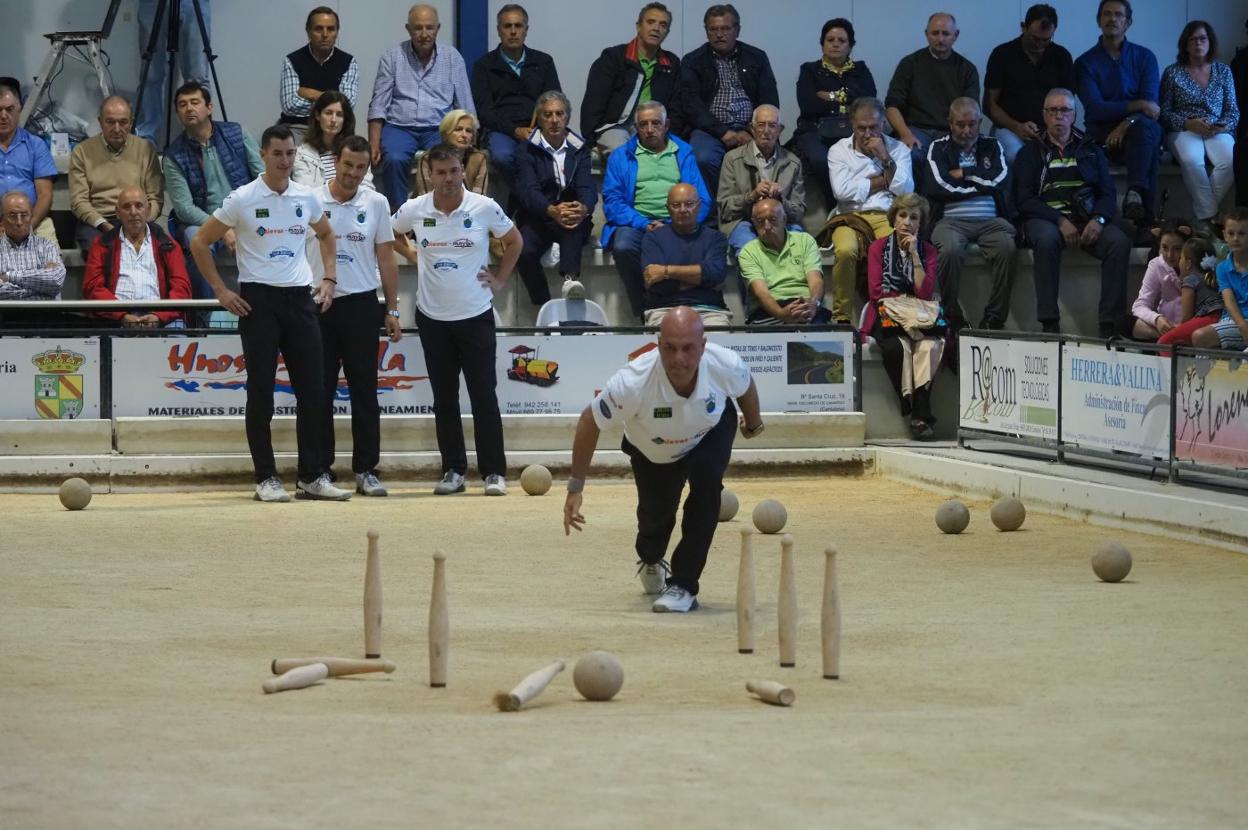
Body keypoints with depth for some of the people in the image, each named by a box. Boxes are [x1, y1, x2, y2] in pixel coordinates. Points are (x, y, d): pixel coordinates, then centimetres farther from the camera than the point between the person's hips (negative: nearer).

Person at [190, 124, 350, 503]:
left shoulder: (307, 198, 7)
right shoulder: (242, 199, -5)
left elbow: (326, 235, 27)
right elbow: (199, 243, 1)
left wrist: (329, 279, 15)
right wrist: (221, 291, -3)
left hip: (300, 298, 4)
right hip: (258, 300, -4)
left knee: (312, 390, 2)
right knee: (261, 392, -1)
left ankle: (312, 476, 10)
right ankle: (266, 479, 5)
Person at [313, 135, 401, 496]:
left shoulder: (376, 203, 4)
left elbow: (386, 259, 8)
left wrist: (393, 310, 5)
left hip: (360, 304, 1)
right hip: (318, 304, -1)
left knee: (365, 390, 2)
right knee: (320, 390, 3)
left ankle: (366, 470, 6)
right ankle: (320, 467, 9)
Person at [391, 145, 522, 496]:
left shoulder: (485, 208, -8)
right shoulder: (414, 210, -5)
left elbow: (514, 241, 9)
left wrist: (500, 279, 2)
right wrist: (412, 252, 6)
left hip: (476, 314, -2)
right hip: (432, 317, 2)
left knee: (484, 395, -3)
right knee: (444, 399, 7)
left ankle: (494, 472, 2)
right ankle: (453, 471, 15)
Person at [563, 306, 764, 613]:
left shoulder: (727, 366, -37)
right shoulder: (633, 382, -42)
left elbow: (746, 388, -9)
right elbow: (589, 423, -25)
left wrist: (753, 423, 12)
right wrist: (575, 487, -20)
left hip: (711, 433, 0)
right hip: (651, 450, 0)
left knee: (706, 479, -28)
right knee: (656, 514, 8)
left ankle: (683, 585, -16)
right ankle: (650, 561, 51)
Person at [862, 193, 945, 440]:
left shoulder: (928, 250, 13)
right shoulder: (878, 247, 11)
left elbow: (926, 293, -2)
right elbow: (875, 290, 0)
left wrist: (914, 255, -4)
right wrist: (909, 299, -1)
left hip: (919, 316, 1)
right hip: (887, 317, -1)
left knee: (930, 345, -34)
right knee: (896, 346, -35)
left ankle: (920, 415, -34)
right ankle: (918, 413, -28)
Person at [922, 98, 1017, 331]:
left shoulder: (992, 146, 21)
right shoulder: (938, 148, 14)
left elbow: (1000, 180, 2)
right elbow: (939, 187, -4)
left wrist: (964, 173, 4)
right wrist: (982, 185, 2)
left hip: (990, 221, 2)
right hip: (951, 220, -2)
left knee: (1007, 247, -32)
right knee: (950, 249, -36)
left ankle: (994, 319, -24)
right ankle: (953, 319, -22)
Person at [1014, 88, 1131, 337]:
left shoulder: (1090, 150, 22)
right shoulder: (1030, 153, 15)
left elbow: (1108, 193, 12)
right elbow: (1025, 200, 2)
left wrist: (1098, 220, -10)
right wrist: (1060, 221, -14)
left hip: (1087, 217, 2)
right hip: (1046, 218, -2)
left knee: (1119, 242, -29)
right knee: (1047, 240, -38)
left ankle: (1110, 323, -31)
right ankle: (1049, 323, -39)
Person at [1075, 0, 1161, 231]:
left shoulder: (1144, 56, 11)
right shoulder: (1086, 62, 6)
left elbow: (1150, 104, -2)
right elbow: (1096, 109, -8)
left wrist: (1127, 123, -22)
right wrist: (1137, 105, -18)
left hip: (1137, 128, 2)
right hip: (1103, 134, -2)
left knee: (1145, 127, -37)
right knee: (1148, 148, -34)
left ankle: (1135, 194, -45)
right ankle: (1145, 216, -39)